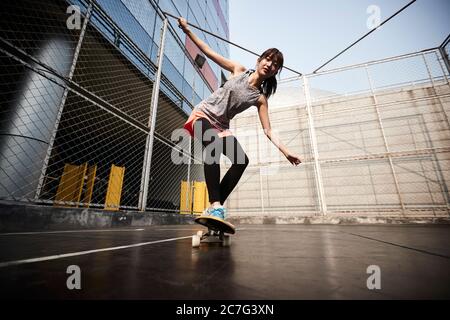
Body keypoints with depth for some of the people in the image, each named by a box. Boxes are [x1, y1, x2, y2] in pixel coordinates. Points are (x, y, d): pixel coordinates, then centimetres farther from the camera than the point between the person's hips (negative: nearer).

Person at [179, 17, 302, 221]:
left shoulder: (260, 98, 0)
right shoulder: (239, 70, 0)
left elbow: (268, 131, -7)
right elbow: (209, 52, 5)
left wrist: (285, 151, -18)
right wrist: (188, 31, 0)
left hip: (221, 126, 3)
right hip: (202, 114, -2)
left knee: (242, 161, -18)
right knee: (214, 143, -36)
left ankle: (214, 208, -13)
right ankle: (215, 205, -39)